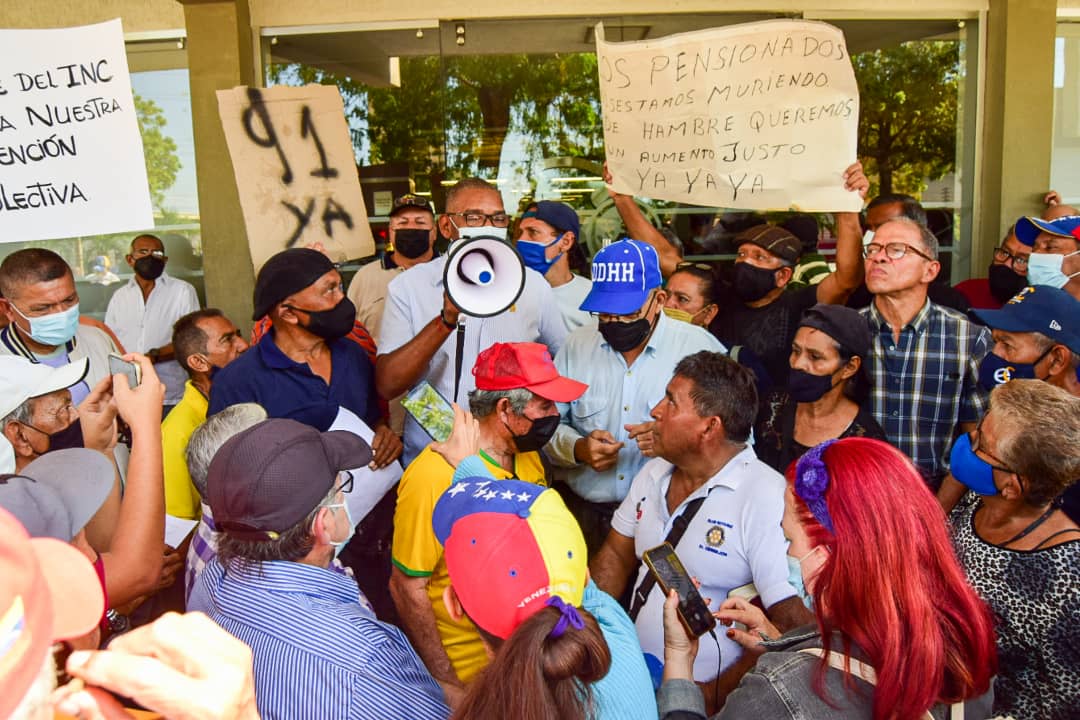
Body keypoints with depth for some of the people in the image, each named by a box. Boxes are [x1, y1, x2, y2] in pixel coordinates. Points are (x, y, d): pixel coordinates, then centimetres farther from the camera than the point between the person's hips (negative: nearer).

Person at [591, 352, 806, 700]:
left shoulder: (767, 501, -16)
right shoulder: (654, 474, 8)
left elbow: (792, 626, -19)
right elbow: (616, 556, 14)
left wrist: (712, 697, -17)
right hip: (633, 669, 5)